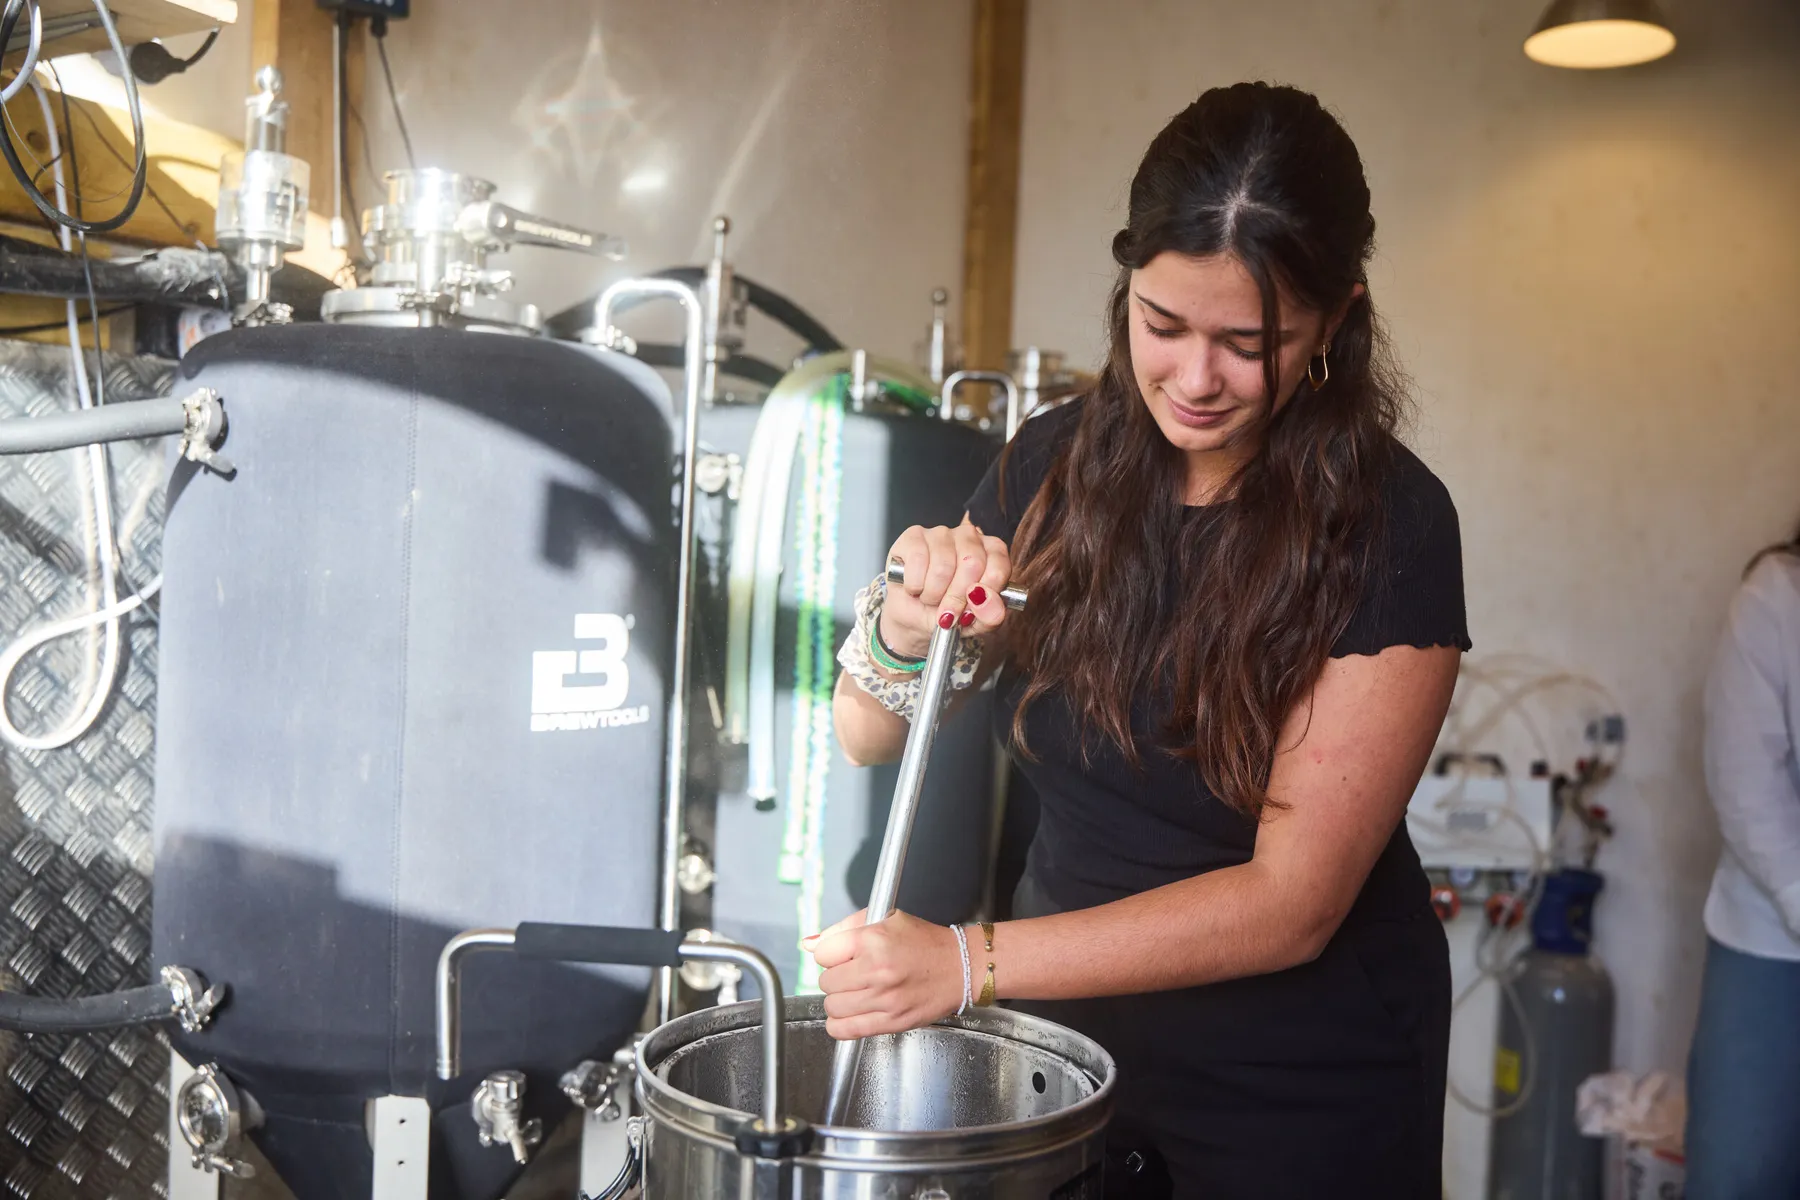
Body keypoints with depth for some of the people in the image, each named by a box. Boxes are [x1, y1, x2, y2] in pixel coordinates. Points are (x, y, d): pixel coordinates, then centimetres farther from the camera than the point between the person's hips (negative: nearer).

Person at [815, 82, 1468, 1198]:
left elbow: (1293, 903, -22)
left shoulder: (1387, 526, -19)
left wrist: (970, 961, -30)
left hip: (1303, 1097, -3)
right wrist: (905, 631, -23)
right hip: (1069, 1031, 4)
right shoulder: (1054, 464, -7)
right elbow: (869, 738, -1)